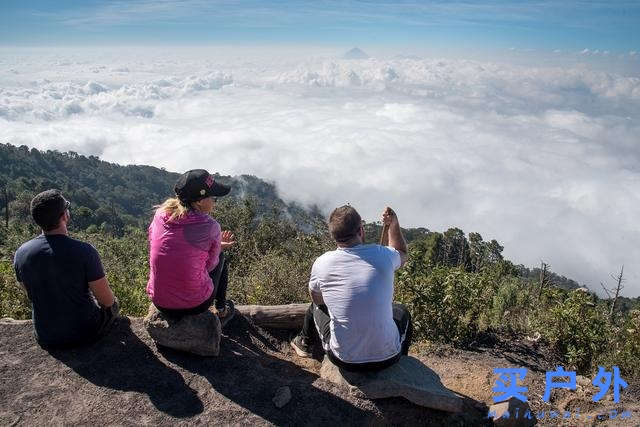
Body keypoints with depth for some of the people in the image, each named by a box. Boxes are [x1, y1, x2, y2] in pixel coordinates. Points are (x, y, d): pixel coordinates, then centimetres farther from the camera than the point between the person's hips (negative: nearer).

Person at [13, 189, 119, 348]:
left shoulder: (21, 253, -11)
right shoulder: (84, 251, -26)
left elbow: (32, 295, 6)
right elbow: (107, 300, -19)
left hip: (45, 338, 4)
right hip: (85, 333, -4)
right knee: (113, 303, 26)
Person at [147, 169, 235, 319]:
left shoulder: (160, 215, -7)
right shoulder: (211, 227, -20)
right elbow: (209, 264, -6)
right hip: (196, 305, -4)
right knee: (221, 257, 23)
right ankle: (221, 308, 37)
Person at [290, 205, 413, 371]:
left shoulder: (321, 263, -13)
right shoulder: (382, 255, -15)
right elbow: (402, 254, 13)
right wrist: (393, 223, 14)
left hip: (343, 360, 0)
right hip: (387, 358, 0)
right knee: (401, 311, 32)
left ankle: (304, 343, 56)